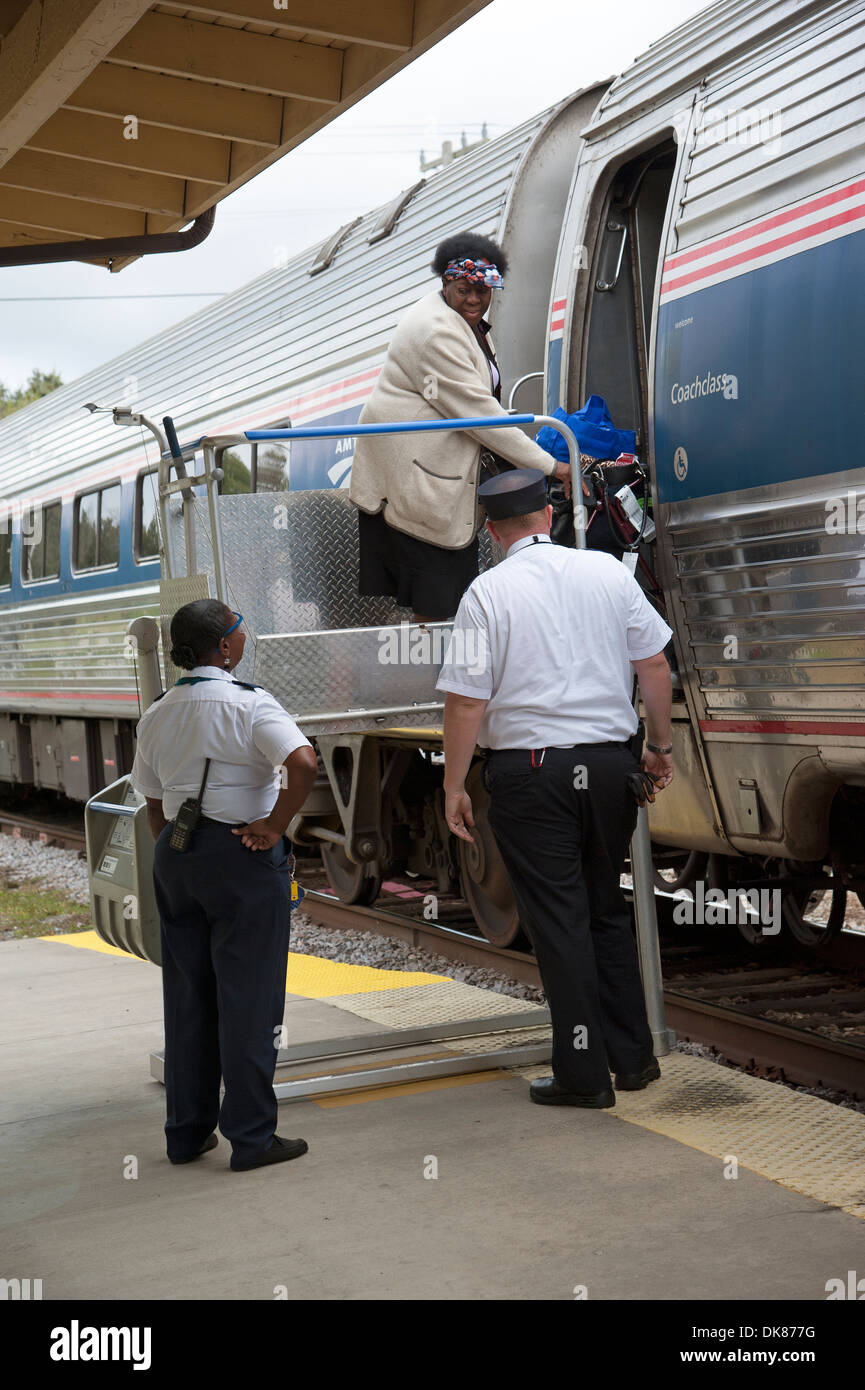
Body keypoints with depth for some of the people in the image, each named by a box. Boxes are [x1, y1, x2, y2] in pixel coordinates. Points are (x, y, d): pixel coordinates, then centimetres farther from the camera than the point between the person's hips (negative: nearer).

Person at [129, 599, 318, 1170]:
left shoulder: (156, 716, 9)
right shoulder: (248, 704, -11)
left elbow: (154, 807, 14)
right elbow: (303, 763, -27)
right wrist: (274, 827, -16)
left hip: (174, 858, 6)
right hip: (242, 855, -6)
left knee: (186, 997, 13)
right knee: (247, 998, 1)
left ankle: (187, 1133, 21)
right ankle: (252, 1137, 5)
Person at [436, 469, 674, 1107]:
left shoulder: (488, 592, -7)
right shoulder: (608, 571, 4)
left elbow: (467, 700, -10)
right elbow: (654, 667, 6)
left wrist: (454, 787, -2)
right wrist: (661, 748, 17)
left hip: (531, 771, -4)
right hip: (611, 761, 4)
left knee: (559, 921, 3)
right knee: (607, 909, 17)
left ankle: (583, 1074, 9)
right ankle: (633, 1056, 23)